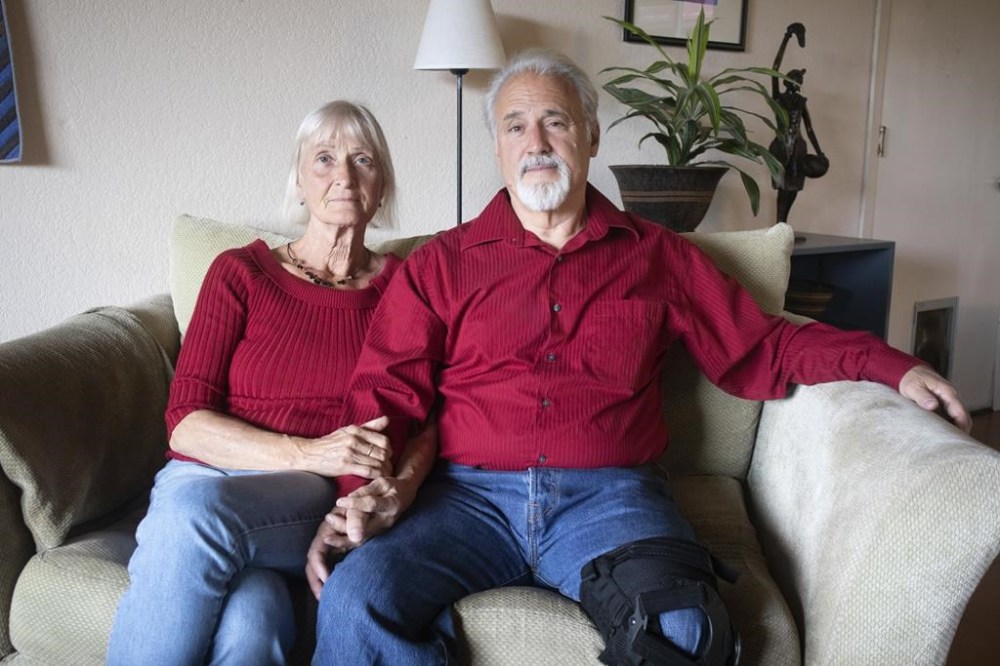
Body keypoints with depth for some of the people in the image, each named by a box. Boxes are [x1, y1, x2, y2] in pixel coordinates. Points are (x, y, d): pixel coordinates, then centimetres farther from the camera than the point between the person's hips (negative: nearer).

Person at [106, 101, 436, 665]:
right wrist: (307, 453, -15)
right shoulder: (240, 271, 8)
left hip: (321, 505, 0)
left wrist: (398, 487, -20)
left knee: (195, 509, -34)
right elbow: (186, 422, 0)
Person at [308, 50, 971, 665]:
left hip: (610, 494, 1)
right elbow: (387, 386, 5)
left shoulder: (657, 256, 16)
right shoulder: (440, 264, 13)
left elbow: (762, 347, 16)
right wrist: (358, 487, -13)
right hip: (470, 495, 0)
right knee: (357, 597, -27)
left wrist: (892, 366, 4)